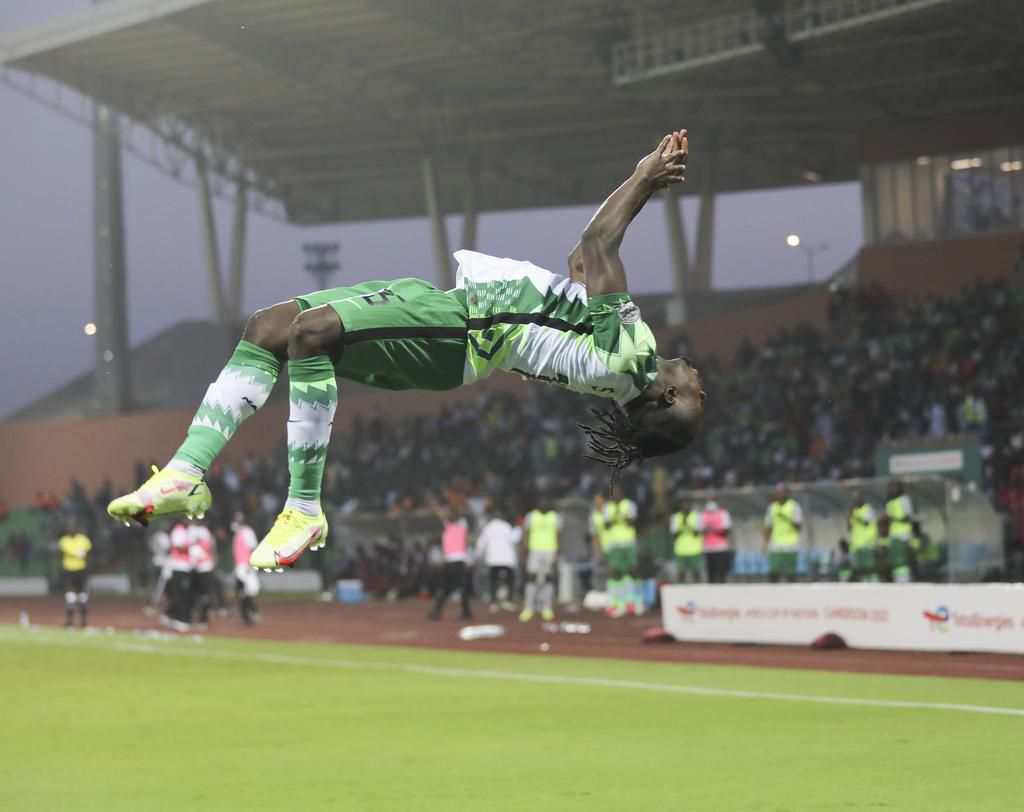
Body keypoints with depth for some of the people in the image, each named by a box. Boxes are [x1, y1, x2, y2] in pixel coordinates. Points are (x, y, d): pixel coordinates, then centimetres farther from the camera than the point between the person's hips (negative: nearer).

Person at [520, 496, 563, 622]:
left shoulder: (555, 517, 5)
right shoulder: (531, 516, 4)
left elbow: (558, 537, 4)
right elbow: (527, 536, 5)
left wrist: (557, 555, -4)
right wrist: (527, 554, -2)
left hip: (550, 552, 1)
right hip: (534, 551, -1)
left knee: (548, 580, 2)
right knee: (531, 579, -8)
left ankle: (547, 609, 8)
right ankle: (528, 609, -7)